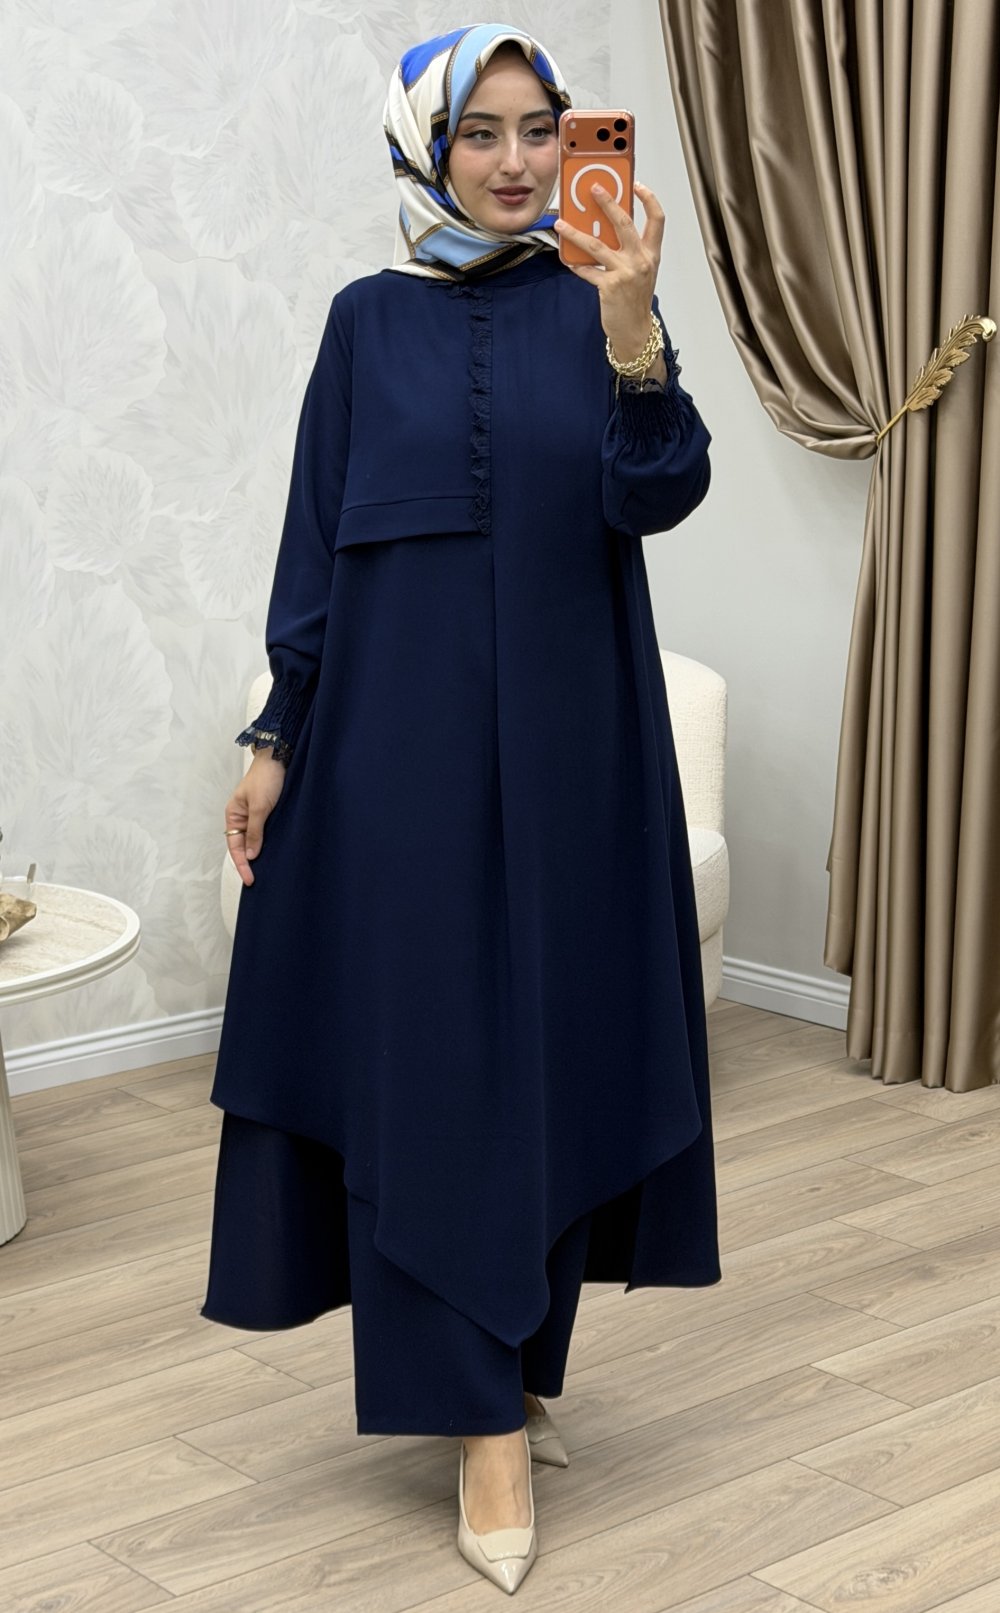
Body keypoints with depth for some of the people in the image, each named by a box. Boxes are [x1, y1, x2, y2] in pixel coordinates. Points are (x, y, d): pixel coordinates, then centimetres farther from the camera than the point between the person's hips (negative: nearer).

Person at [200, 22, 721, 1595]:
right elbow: (317, 537, 5)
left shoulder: (595, 301, 3)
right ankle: (489, 1420, 3)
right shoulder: (371, 321, 4)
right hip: (404, 734, 0)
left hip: (568, 736, 1)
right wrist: (280, 737, 0)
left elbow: (657, 496, -12)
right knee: (433, 1056, -3)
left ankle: (520, 1357, 24)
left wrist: (631, 329, -28)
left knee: (557, 1041, 6)